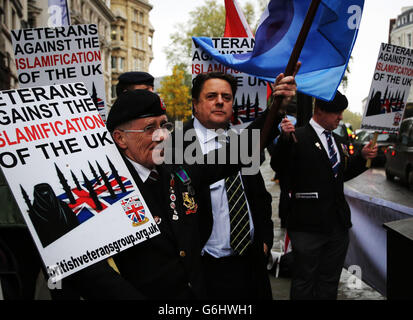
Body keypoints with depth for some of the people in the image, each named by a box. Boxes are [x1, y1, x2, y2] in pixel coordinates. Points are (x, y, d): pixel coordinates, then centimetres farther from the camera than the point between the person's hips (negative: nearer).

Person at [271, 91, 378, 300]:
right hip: (309, 226, -7)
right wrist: (285, 139, -35)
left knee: (330, 282, 18)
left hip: (338, 225, 7)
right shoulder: (298, 138, -10)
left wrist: (363, 157, 9)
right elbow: (279, 166, -20)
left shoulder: (338, 141, 14)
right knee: (304, 282, 6)